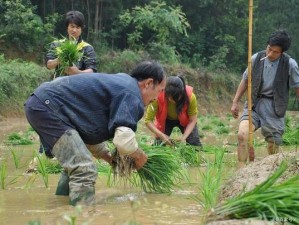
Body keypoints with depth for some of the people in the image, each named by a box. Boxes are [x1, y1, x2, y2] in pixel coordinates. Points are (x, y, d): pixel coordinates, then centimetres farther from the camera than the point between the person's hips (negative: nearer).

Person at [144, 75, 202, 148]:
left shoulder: (190, 96, -37)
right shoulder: (158, 97, -38)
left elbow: (192, 120, -23)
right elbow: (148, 121, -31)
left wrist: (184, 137, -37)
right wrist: (162, 135, -43)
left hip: (185, 120, 0)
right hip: (166, 120, 0)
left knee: (195, 145, -7)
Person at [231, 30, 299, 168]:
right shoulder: (256, 59, 1)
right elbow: (245, 80, 13)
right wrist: (235, 102, 14)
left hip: (274, 108, -1)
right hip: (254, 104, 1)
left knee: (273, 146, 3)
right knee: (242, 134, -21)